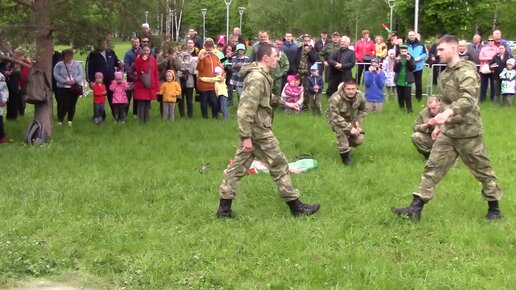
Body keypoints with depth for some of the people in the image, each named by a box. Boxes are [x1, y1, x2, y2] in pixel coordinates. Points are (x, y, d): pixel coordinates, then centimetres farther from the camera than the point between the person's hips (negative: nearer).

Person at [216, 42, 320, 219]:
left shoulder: (260, 75, 11)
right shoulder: (257, 78, -22)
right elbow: (246, 109, -27)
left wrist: (284, 103, 29)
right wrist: (246, 137, -27)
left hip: (252, 129, 10)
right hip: (259, 131, -10)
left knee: (239, 166, 10)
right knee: (279, 166, 1)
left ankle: (224, 208, 14)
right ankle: (297, 207, 12)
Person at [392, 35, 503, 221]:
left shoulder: (466, 72, -17)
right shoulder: (445, 75, 12)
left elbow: (468, 99, -33)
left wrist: (448, 113, -48)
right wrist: (441, 124, 20)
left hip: (467, 131, -8)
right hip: (448, 131, 8)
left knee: (482, 170, 6)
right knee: (433, 167, 2)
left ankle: (494, 209, 21)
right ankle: (415, 208, 0)